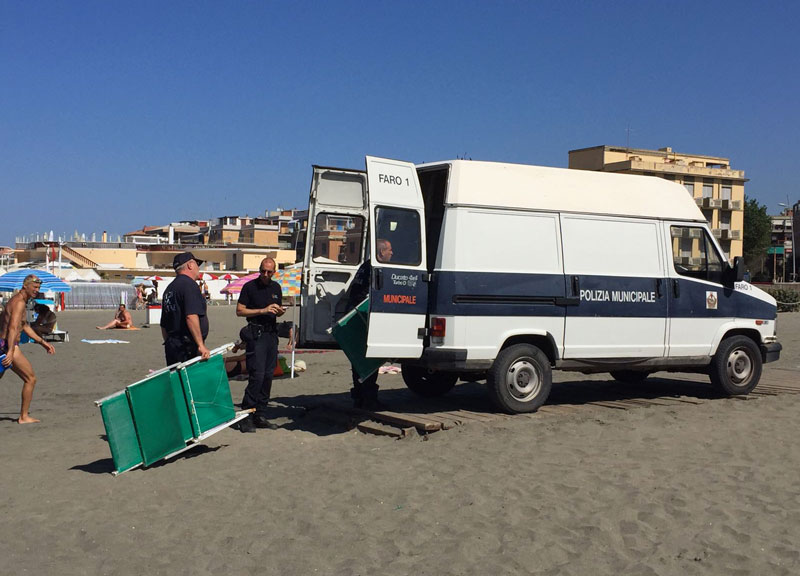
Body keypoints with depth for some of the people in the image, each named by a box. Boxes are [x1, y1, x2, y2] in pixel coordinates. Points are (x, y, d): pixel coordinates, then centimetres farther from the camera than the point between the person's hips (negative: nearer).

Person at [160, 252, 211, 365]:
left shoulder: (169, 288, 19)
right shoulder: (189, 284, -10)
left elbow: (164, 325, 23)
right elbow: (191, 317, -22)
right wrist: (201, 345, -21)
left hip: (171, 345, 9)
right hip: (188, 347, -9)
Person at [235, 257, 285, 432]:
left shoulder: (276, 287, 14)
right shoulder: (250, 287, -3)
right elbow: (239, 311, -7)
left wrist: (280, 311, -1)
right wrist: (263, 310, -15)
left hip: (272, 334, 6)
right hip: (256, 334, -6)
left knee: (268, 376, 6)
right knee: (257, 375, -13)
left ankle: (260, 415, 13)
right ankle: (246, 416, -8)